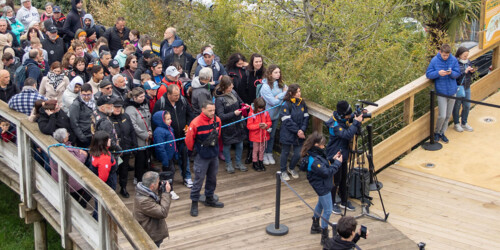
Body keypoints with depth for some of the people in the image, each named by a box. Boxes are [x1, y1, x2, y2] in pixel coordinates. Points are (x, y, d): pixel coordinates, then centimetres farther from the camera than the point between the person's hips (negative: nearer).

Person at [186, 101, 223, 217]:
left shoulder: (217, 120, -4)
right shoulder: (195, 123, -21)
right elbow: (189, 140, -10)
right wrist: (193, 150, 1)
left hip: (214, 155, 6)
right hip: (202, 157, -6)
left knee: (212, 178, 18)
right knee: (199, 180, -1)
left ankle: (209, 199, 36)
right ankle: (194, 204, 10)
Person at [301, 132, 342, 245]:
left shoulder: (315, 154, -2)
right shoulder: (314, 160, -32)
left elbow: (323, 165, 10)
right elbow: (326, 172, -29)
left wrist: (333, 159, -3)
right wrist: (337, 163, -20)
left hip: (322, 185, 11)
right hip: (322, 187, -11)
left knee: (321, 204, 29)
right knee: (327, 210, -3)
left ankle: (315, 226, 48)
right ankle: (324, 237, 4)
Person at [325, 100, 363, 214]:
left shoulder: (344, 120, 0)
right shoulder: (334, 125, -26)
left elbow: (353, 132, 8)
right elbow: (348, 135, -37)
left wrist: (358, 121, -9)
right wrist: (356, 122, -31)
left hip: (343, 155, 8)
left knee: (343, 179, 17)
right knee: (335, 180, 2)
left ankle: (344, 201, 31)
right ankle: (331, 203, 17)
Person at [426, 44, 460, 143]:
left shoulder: (454, 60, -4)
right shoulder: (435, 60, -8)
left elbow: (458, 73, -1)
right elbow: (428, 74, -7)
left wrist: (451, 73, -23)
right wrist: (438, 73, -25)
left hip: (452, 91, 3)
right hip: (441, 92, -3)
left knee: (448, 116, 12)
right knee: (442, 116, -8)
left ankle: (442, 132, 30)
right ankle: (436, 132, 16)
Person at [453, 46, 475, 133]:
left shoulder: (468, 62, 3)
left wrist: (472, 72, -6)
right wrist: (464, 72, -27)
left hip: (467, 87, 6)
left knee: (467, 106, 13)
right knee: (457, 106, 8)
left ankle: (464, 123, 30)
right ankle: (457, 124, 25)